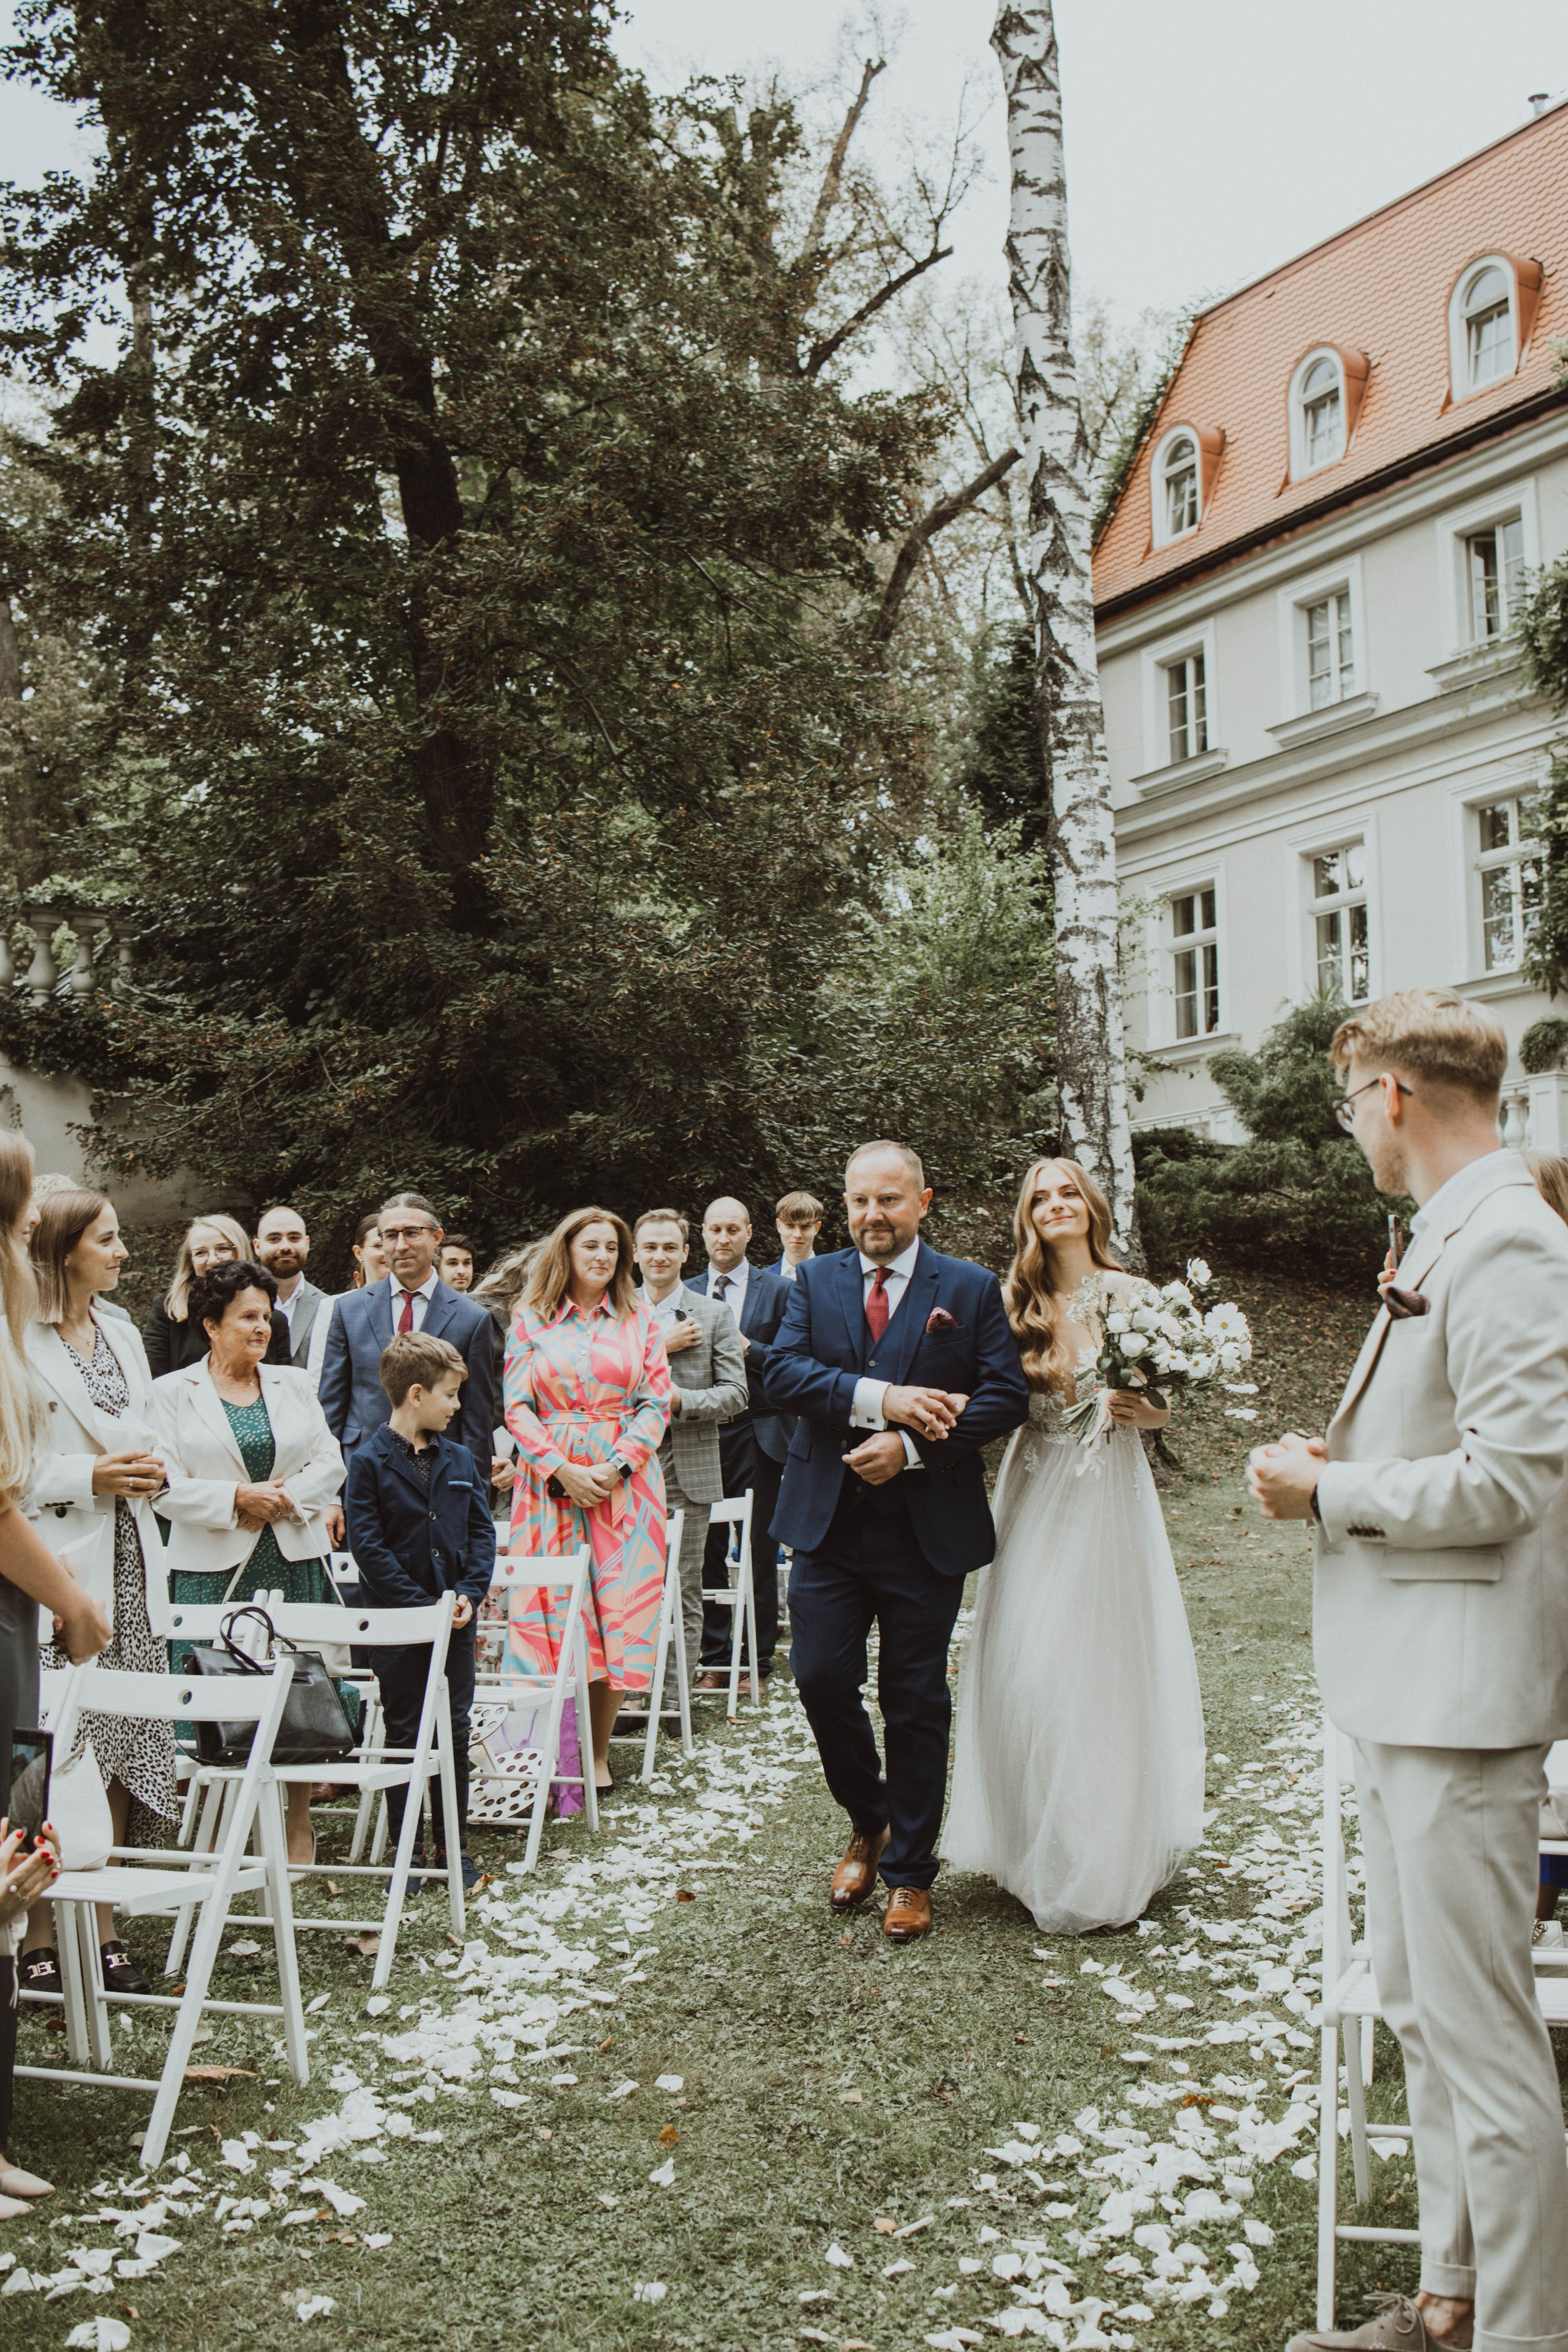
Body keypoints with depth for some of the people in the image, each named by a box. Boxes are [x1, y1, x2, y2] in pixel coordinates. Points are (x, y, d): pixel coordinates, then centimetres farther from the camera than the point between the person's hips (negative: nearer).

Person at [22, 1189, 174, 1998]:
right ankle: (40, 1938, 6)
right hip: (55, 1568, -7)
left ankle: (101, 1927, 15)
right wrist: (88, 1477, -15)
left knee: (121, 1751, 7)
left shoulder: (124, 1339, 17)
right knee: (50, 1759, -5)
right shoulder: (20, 1340, -7)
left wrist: (145, 1469, 5)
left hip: (126, 1569, 7)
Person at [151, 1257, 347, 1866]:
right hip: (213, 1568, -3)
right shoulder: (172, 1393, 4)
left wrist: (285, 1497, -8)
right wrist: (237, 1498, -14)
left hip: (296, 1562, 3)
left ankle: (299, 1829, 14)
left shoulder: (293, 1386, 14)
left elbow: (329, 1464, 8)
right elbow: (166, 1486, -6)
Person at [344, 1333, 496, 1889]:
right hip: (398, 1623, -4)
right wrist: (422, 1604, -18)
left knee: (455, 1730, 10)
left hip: (456, 1618, 5)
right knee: (404, 1734, 6)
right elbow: (367, 1545, -13)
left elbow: (481, 1531, 7)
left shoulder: (459, 1459, 7)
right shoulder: (370, 1462, -9)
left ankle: (453, 1844, 21)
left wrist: (469, 1593, -8)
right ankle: (405, 1848, 17)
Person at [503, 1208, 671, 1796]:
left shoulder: (639, 1320, 9)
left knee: (619, 1612, -2)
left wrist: (616, 1465, -9)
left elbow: (656, 1403, 4)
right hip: (550, 1480, -1)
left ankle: (598, 1753, 7)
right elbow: (518, 1407, 2)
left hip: (624, 1478, 1)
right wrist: (562, 1470, -10)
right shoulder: (530, 1322, 7)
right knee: (555, 1612, -4)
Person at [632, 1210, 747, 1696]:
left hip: (688, 1468, -1)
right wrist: (658, 1346, -11)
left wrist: (682, 1400, -15)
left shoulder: (714, 1315, 6)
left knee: (684, 1590, 3)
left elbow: (736, 1394, 2)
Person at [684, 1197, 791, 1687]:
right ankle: (714, 1660, 15)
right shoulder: (685, 1295, 11)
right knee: (706, 1552, 5)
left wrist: (748, 1348, -15)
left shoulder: (776, 1291, 3)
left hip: (757, 1435, -2)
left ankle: (756, 1662, 13)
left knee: (759, 1553, 3)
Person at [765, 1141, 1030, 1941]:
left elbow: (1007, 1395, -7)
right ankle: (869, 1822, 28)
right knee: (822, 1679, 0)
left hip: (926, 1528, -2)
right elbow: (782, 1371, -8)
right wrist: (880, 1399, -21)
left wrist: (911, 1447, -18)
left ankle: (909, 1873, 20)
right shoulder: (814, 1281, 7)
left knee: (916, 1702, 6)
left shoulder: (971, 1289, 1)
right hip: (827, 1519, 2)